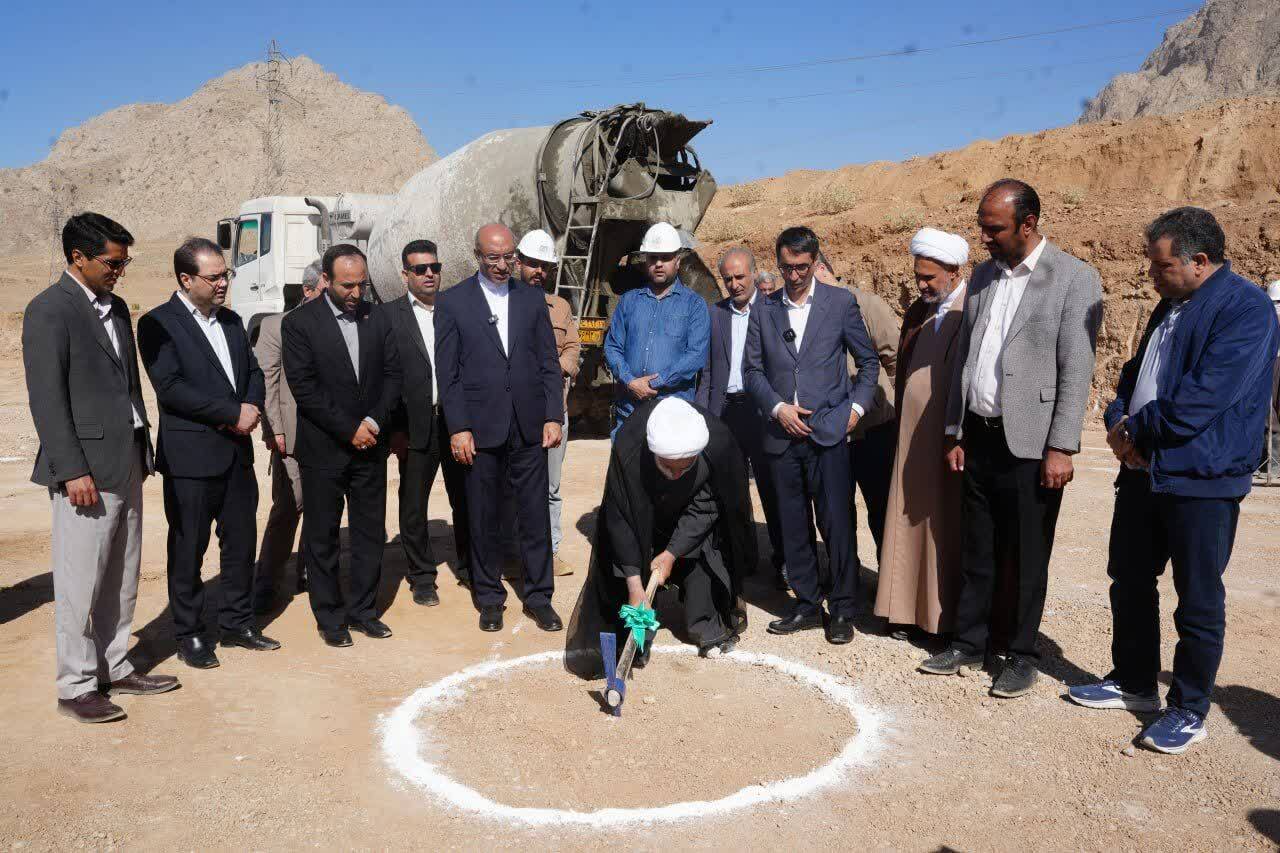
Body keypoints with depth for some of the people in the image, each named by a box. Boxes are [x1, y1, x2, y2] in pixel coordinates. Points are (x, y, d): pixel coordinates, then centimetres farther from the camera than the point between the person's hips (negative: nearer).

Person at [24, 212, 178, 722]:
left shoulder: (115, 307, 14)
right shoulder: (49, 311, -10)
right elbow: (47, 398, -14)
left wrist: (143, 450, 15)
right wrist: (72, 471, -18)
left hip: (127, 464, 8)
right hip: (86, 469, -8)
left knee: (122, 578, 15)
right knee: (80, 583, 1)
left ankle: (115, 668, 28)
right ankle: (75, 686, 14)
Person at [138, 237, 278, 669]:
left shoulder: (231, 321, 13)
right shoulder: (158, 324, -9)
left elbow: (253, 372, 15)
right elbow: (170, 387, -17)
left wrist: (251, 407, -7)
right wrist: (233, 413, -17)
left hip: (237, 451, 7)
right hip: (190, 457, -6)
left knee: (241, 541, 13)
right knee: (188, 548, 6)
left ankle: (237, 622, 28)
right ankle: (189, 634, 19)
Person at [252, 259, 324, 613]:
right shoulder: (276, 326, 2)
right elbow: (266, 380, -1)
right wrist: (274, 430, -8)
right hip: (293, 434, -3)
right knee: (287, 507, -3)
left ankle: (311, 574, 23)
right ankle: (265, 584, 8)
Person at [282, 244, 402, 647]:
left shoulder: (378, 318, 6)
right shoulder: (299, 322, -6)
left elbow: (392, 373, 5)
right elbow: (304, 387, -12)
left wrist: (375, 422, -9)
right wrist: (349, 429, -14)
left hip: (370, 444, 4)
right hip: (323, 448, -4)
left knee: (370, 534, 9)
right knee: (322, 537, 7)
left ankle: (362, 609, 23)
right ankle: (329, 617, 19)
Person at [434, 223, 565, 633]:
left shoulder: (532, 300, 9)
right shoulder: (452, 302, 1)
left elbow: (549, 364, 9)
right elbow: (447, 372, -1)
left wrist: (553, 416, 0)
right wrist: (458, 428, -7)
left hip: (529, 427, 2)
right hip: (480, 429, -2)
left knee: (536, 515, 5)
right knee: (483, 518, 8)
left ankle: (538, 596, 18)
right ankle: (489, 597, 23)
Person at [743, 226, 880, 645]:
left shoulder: (841, 302, 4)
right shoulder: (764, 311, 10)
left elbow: (868, 361, 9)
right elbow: (752, 369, 10)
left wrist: (858, 406, -2)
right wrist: (777, 407, -4)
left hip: (828, 432, -3)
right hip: (782, 434, 3)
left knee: (836, 524, -3)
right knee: (793, 527, 8)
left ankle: (842, 610, 10)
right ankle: (807, 605, 20)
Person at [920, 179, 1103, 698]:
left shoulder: (1074, 279, -7)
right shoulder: (983, 276, 10)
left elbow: (1076, 373, -11)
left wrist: (1061, 449, -14)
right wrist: (955, 433, 11)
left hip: (1029, 442, -5)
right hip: (979, 437, 5)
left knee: (1027, 556, 6)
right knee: (976, 551, 14)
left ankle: (1022, 655, 21)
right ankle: (968, 642, 27)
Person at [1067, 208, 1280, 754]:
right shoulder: (1171, 305, 13)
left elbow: (1203, 399, -24)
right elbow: (1135, 375, 18)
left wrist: (1135, 432, -12)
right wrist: (1120, 423, -2)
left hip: (1202, 481, -9)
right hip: (1144, 470, 9)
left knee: (1198, 600, 4)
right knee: (1129, 581, 16)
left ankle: (1189, 712, 18)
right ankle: (1133, 683, 33)